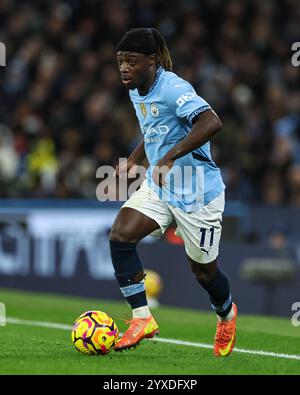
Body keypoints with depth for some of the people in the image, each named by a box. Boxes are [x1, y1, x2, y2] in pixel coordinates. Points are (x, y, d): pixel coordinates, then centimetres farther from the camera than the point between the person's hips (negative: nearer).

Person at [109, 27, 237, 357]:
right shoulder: (136, 92, 5)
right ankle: (142, 319, -10)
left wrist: (170, 157, -42)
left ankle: (226, 315, 42)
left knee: (203, 270, 8)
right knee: (120, 236, -17)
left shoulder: (172, 88, -23)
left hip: (197, 191, -7)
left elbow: (211, 122, -38)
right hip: (158, 186, 7)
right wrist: (133, 160, 11)